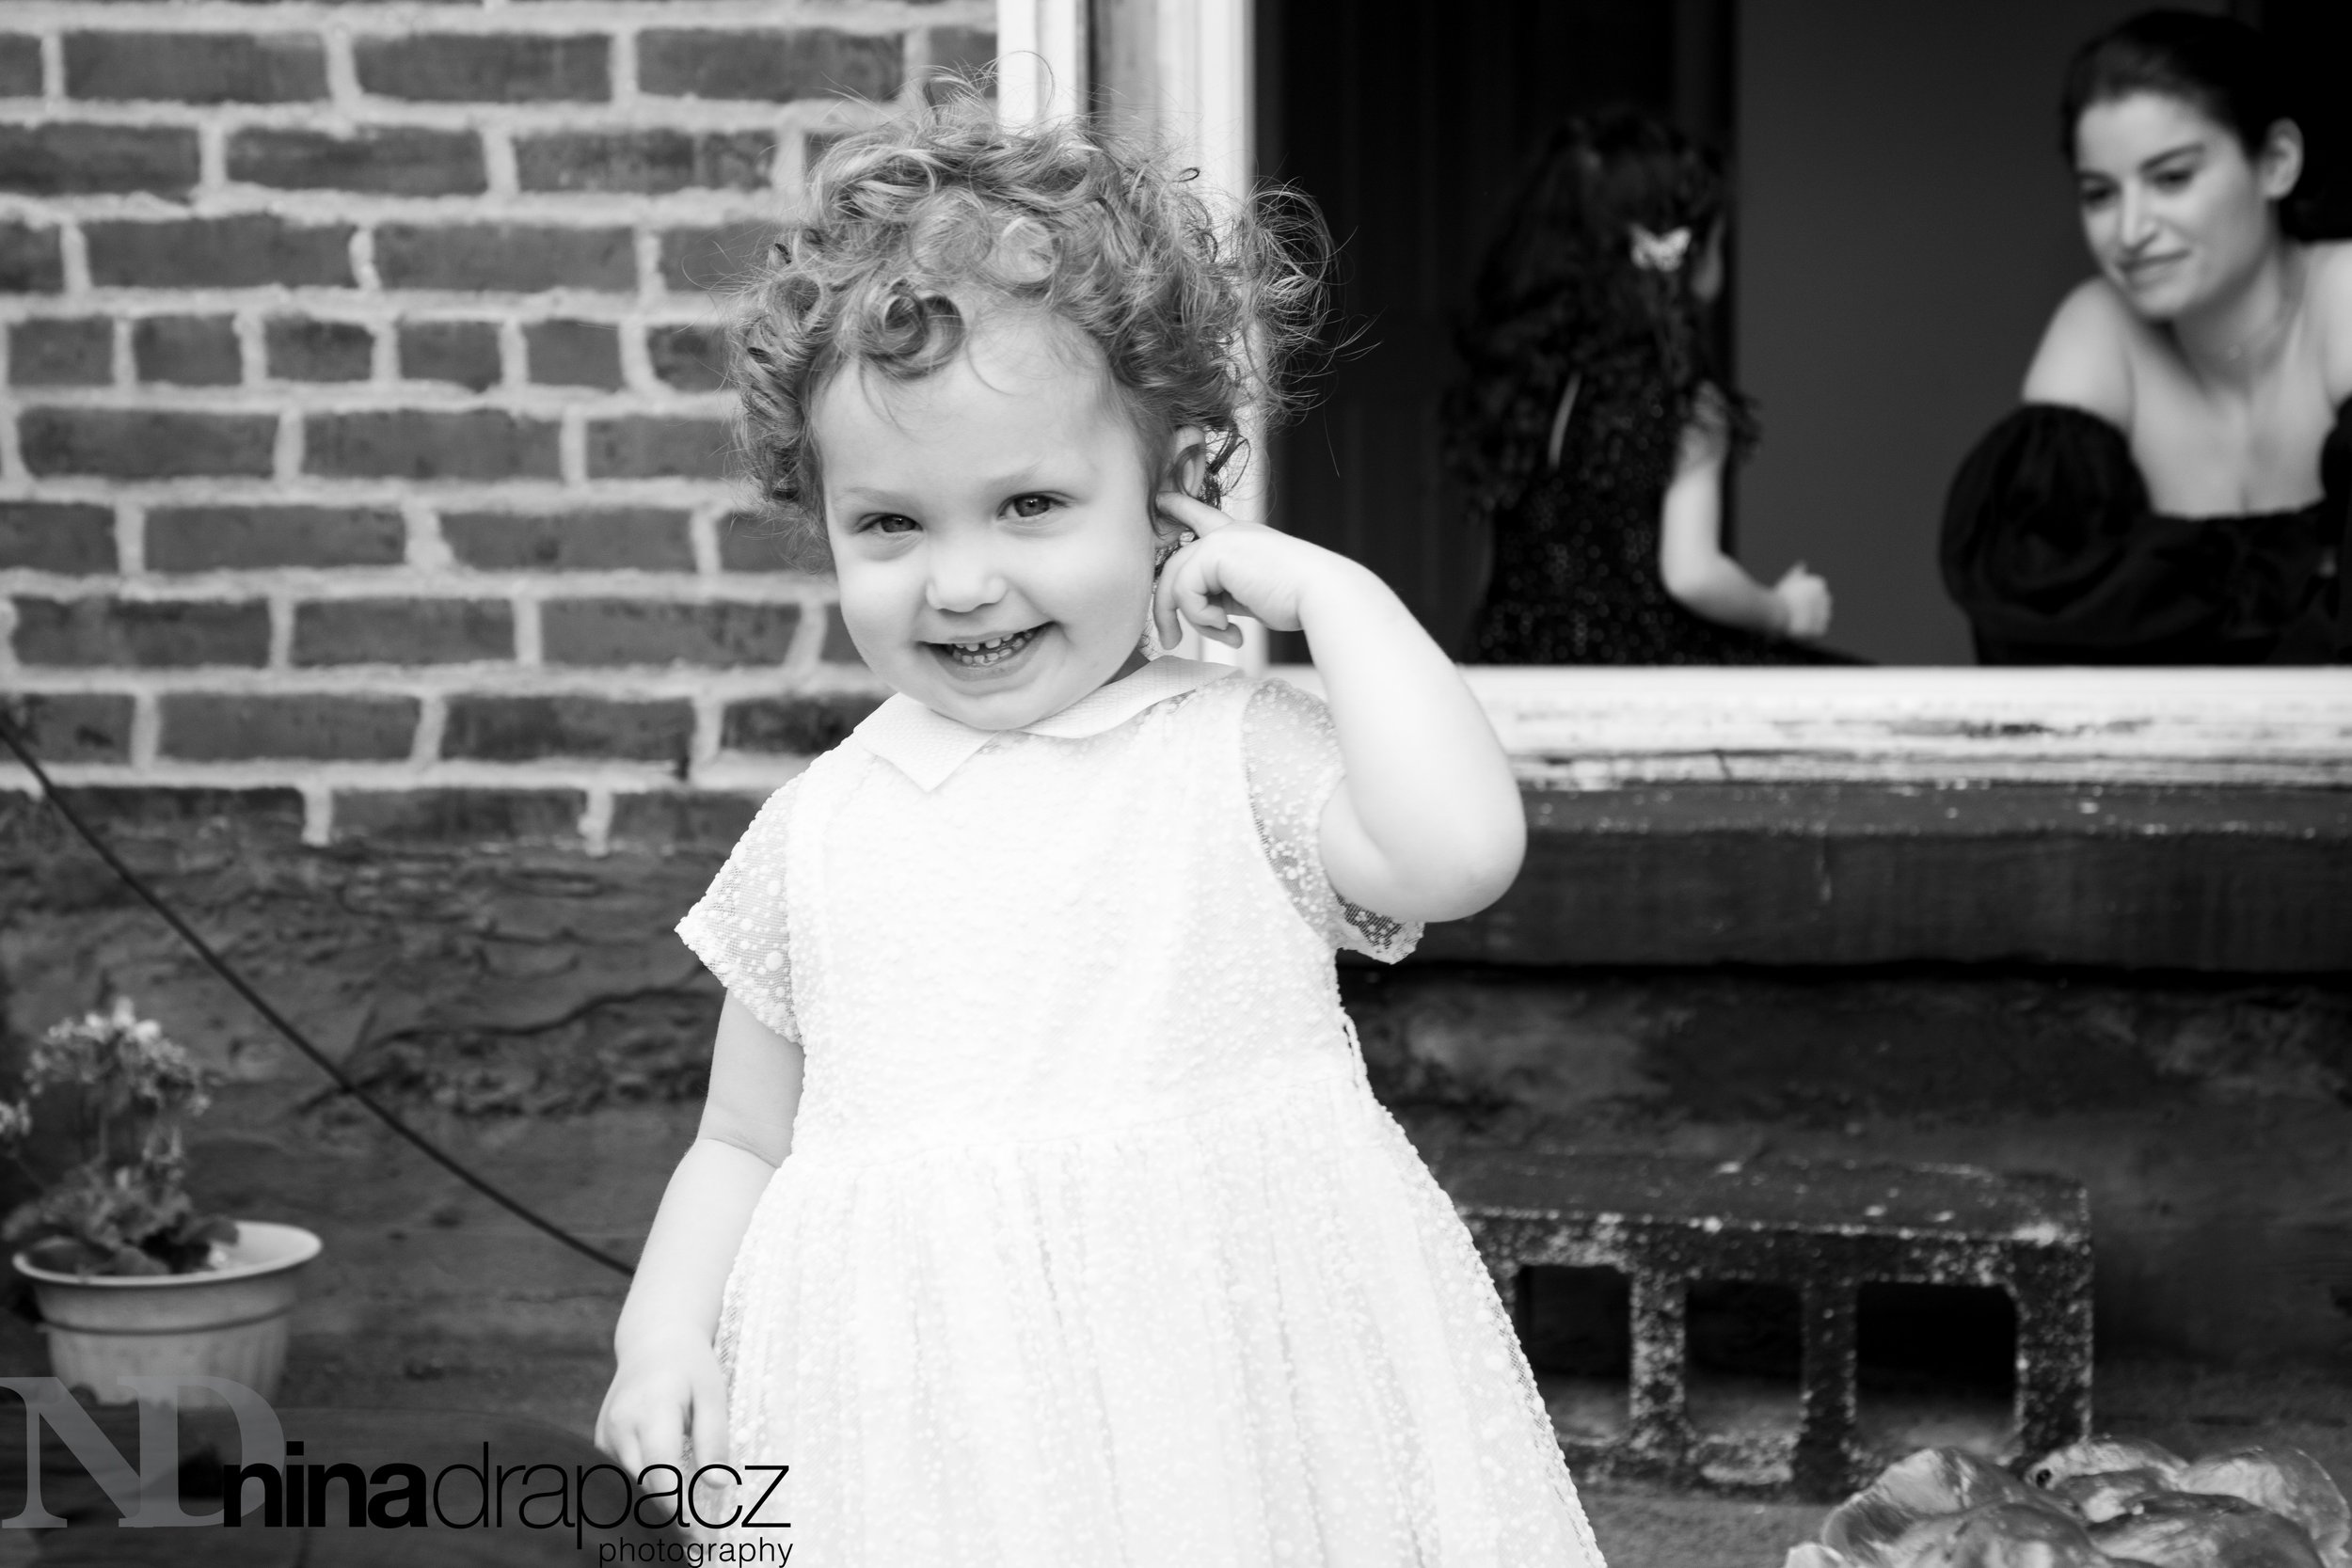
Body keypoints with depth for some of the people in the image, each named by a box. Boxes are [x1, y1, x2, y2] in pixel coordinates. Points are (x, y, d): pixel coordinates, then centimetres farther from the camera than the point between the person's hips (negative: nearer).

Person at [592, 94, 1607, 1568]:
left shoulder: (1236, 756, -1)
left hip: (1241, 1398, -2)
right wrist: (665, 1325, -2)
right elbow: (744, 1140, 16)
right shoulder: (818, 830, 8)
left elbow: (1458, 848, -20)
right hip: (926, 1443, 3)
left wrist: (1332, 591, -10)